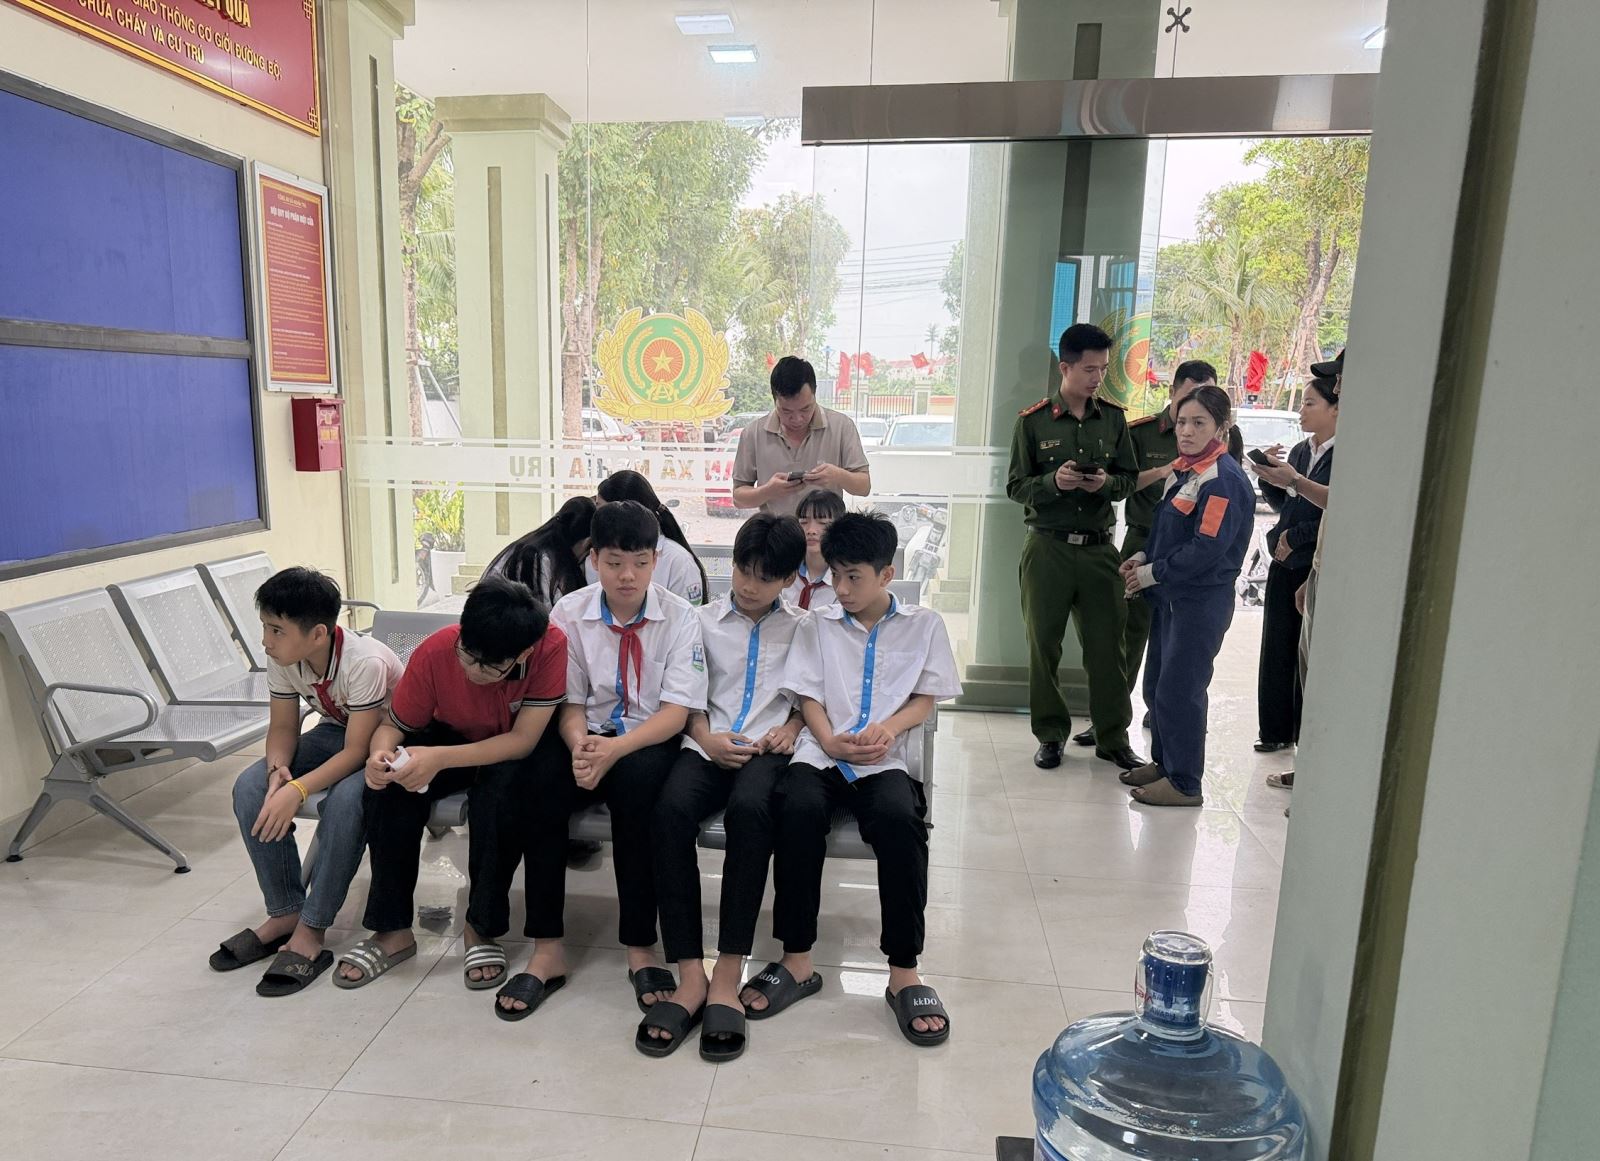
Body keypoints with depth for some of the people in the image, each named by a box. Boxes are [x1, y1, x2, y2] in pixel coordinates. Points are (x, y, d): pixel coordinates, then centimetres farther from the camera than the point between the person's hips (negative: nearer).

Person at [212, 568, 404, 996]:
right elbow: (283, 727, -3)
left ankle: (311, 932, -21)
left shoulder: (365, 662, -33)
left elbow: (357, 750, -30)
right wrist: (278, 770, -24)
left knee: (345, 798, -36)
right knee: (250, 788, -15)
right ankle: (286, 911, -2)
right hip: (335, 732, 7)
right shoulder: (282, 658, -14)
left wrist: (297, 790, -41)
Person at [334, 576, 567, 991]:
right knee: (389, 785, -26)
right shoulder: (434, 652, -25)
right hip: (452, 739, 3)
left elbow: (523, 740, -30)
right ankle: (392, 929, -10)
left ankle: (483, 927, -15)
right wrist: (381, 753, -34)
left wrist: (439, 759, -40)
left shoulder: (550, 646, -32)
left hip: (513, 751, -2)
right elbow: (395, 725, -10)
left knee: (503, 785, -35)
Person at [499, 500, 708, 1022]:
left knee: (637, 778, -35)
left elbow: (678, 709, -11)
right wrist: (580, 744, -22)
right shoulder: (570, 612, 1)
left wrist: (615, 748, -27)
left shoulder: (679, 617, -5)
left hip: (650, 743, -2)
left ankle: (640, 947, -20)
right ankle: (547, 949, -15)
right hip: (590, 737, 2)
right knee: (539, 783, -29)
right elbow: (569, 702, 1)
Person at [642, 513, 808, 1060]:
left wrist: (791, 726, -5)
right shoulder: (705, 621, 19)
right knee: (671, 808, -33)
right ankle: (690, 975, -29)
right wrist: (707, 738, -4)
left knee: (749, 807, -37)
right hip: (710, 745, 2)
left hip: (768, 748, -1)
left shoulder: (802, 628, 18)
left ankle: (728, 976, -31)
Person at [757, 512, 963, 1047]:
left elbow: (926, 698, 11)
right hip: (822, 753, 1)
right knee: (798, 809, -32)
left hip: (885, 759, -1)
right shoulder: (818, 625, 16)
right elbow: (807, 696, 9)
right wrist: (831, 741, -10)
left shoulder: (923, 625, 15)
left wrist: (889, 726, -9)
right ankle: (796, 960, -17)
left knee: (899, 818, -34)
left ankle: (903, 970, -18)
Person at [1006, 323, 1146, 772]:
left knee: (1107, 643, 5)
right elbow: (1016, 487, 0)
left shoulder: (1113, 417, 7)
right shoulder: (1033, 421, -1)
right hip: (1047, 546, -2)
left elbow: (1130, 478, 12)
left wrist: (1107, 482, -10)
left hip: (1099, 547, 2)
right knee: (1043, 645, 5)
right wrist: (1053, 482, -19)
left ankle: (1113, 738, 18)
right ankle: (1051, 735, 19)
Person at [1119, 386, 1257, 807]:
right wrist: (1143, 559, 3)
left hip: (1201, 602, -9)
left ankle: (1185, 783, 12)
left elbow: (1206, 549, -23)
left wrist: (1151, 573, -15)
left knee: (1179, 690, -2)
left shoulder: (1225, 480, -17)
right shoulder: (1183, 470, 11)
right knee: (1157, 685, 16)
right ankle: (1163, 762, 32)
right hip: (1170, 597, 9)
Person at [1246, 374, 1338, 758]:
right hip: (1286, 566, 7)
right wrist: (1269, 477, 1)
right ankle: (1277, 731, 21)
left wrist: (1297, 482, -17)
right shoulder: (1301, 451, 13)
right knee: (1277, 650, 10)